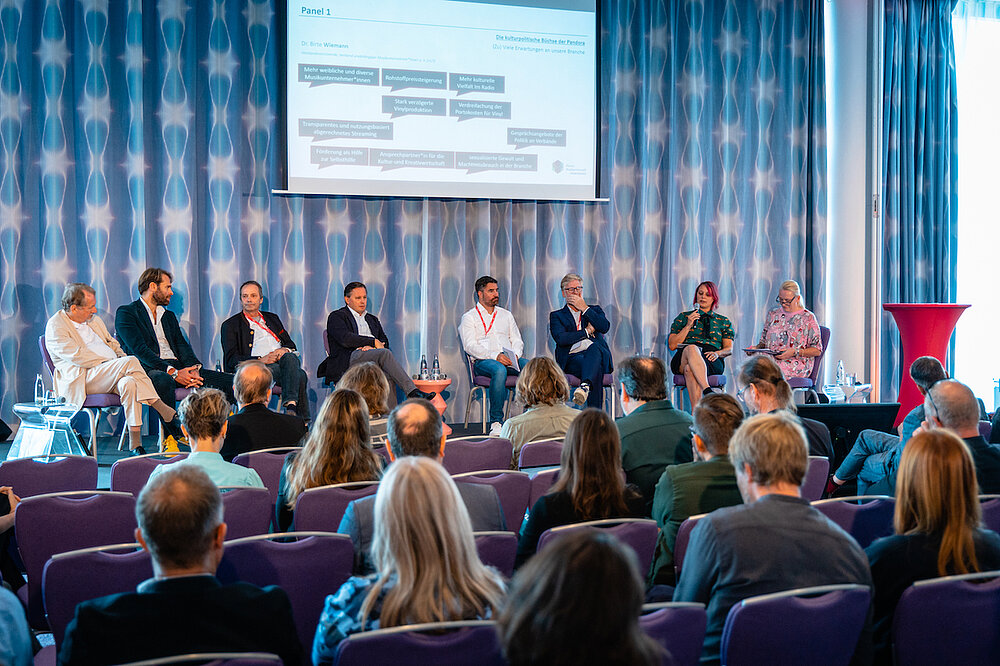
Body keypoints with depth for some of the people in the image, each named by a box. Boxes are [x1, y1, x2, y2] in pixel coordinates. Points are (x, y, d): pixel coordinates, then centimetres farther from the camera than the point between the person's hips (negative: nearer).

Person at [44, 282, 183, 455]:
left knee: (129, 383, -32)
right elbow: (76, 356, -13)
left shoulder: (94, 320, 23)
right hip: (83, 379, -7)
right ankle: (166, 413, -25)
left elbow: (113, 345, 28)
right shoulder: (55, 326, -1)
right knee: (131, 361, -30)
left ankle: (135, 445, -34)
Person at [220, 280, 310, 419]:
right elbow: (231, 359, 1)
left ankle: (290, 405, -49)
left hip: (288, 360, 4)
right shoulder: (231, 325, 14)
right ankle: (303, 419, -40)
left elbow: (291, 344, 25)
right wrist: (260, 360, -15)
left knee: (289, 357, -37)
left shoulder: (272, 318, 30)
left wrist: (284, 350, -2)